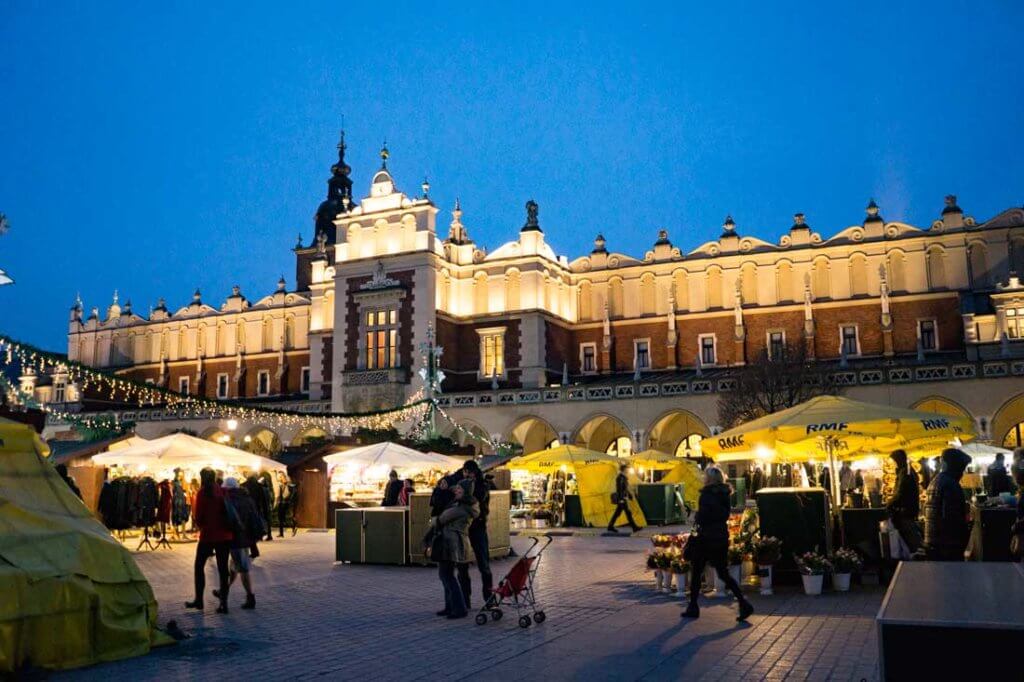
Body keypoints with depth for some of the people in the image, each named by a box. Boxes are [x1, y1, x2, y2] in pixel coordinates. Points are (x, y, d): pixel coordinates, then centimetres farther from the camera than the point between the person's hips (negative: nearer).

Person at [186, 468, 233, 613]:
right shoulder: (224, 491, 3)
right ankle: (223, 602, 6)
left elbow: (198, 515, -8)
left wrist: (201, 526, 10)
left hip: (208, 535, -3)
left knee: (199, 566, 14)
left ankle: (199, 600, 17)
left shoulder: (203, 492, -7)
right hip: (225, 535, 3)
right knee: (223, 568, 8)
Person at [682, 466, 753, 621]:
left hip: (706, 538, -7)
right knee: (723, 573, 10)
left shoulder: (707, 494, -15)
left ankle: (693, 607, 15)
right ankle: (744, 604, -1)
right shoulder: (724, 494, 7)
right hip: (722, 537, 7)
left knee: (696, 572, 8)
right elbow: (726, 515, 14)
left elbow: (702, 517, -18)